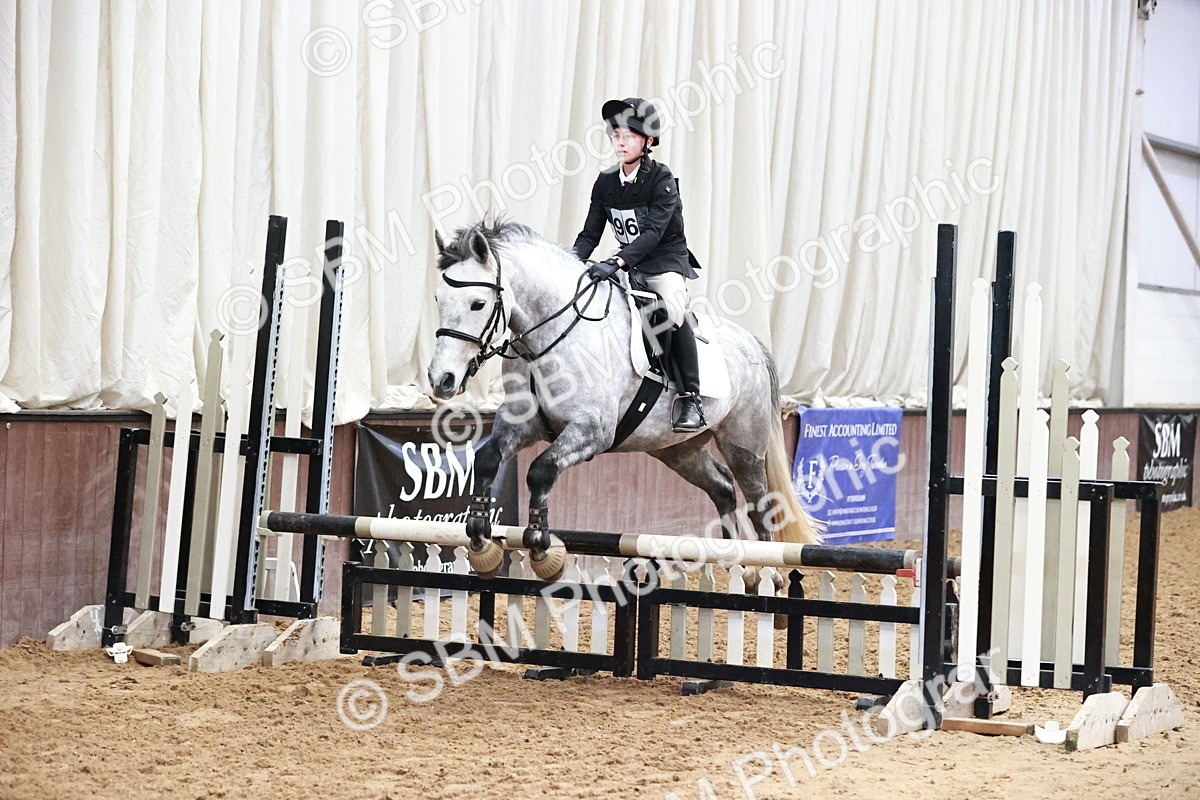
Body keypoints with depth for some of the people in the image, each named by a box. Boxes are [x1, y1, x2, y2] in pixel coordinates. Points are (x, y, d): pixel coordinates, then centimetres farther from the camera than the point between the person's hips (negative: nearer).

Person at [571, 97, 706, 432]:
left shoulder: (662, 180, -13)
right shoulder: (605, 183, 4)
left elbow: (653, 232, -26)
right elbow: (590, 234, 5)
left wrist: (616, 261, -40)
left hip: (667, 262, -6)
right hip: (629, 265, 6)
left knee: (674, 309, -34)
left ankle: (690, 399, -28)